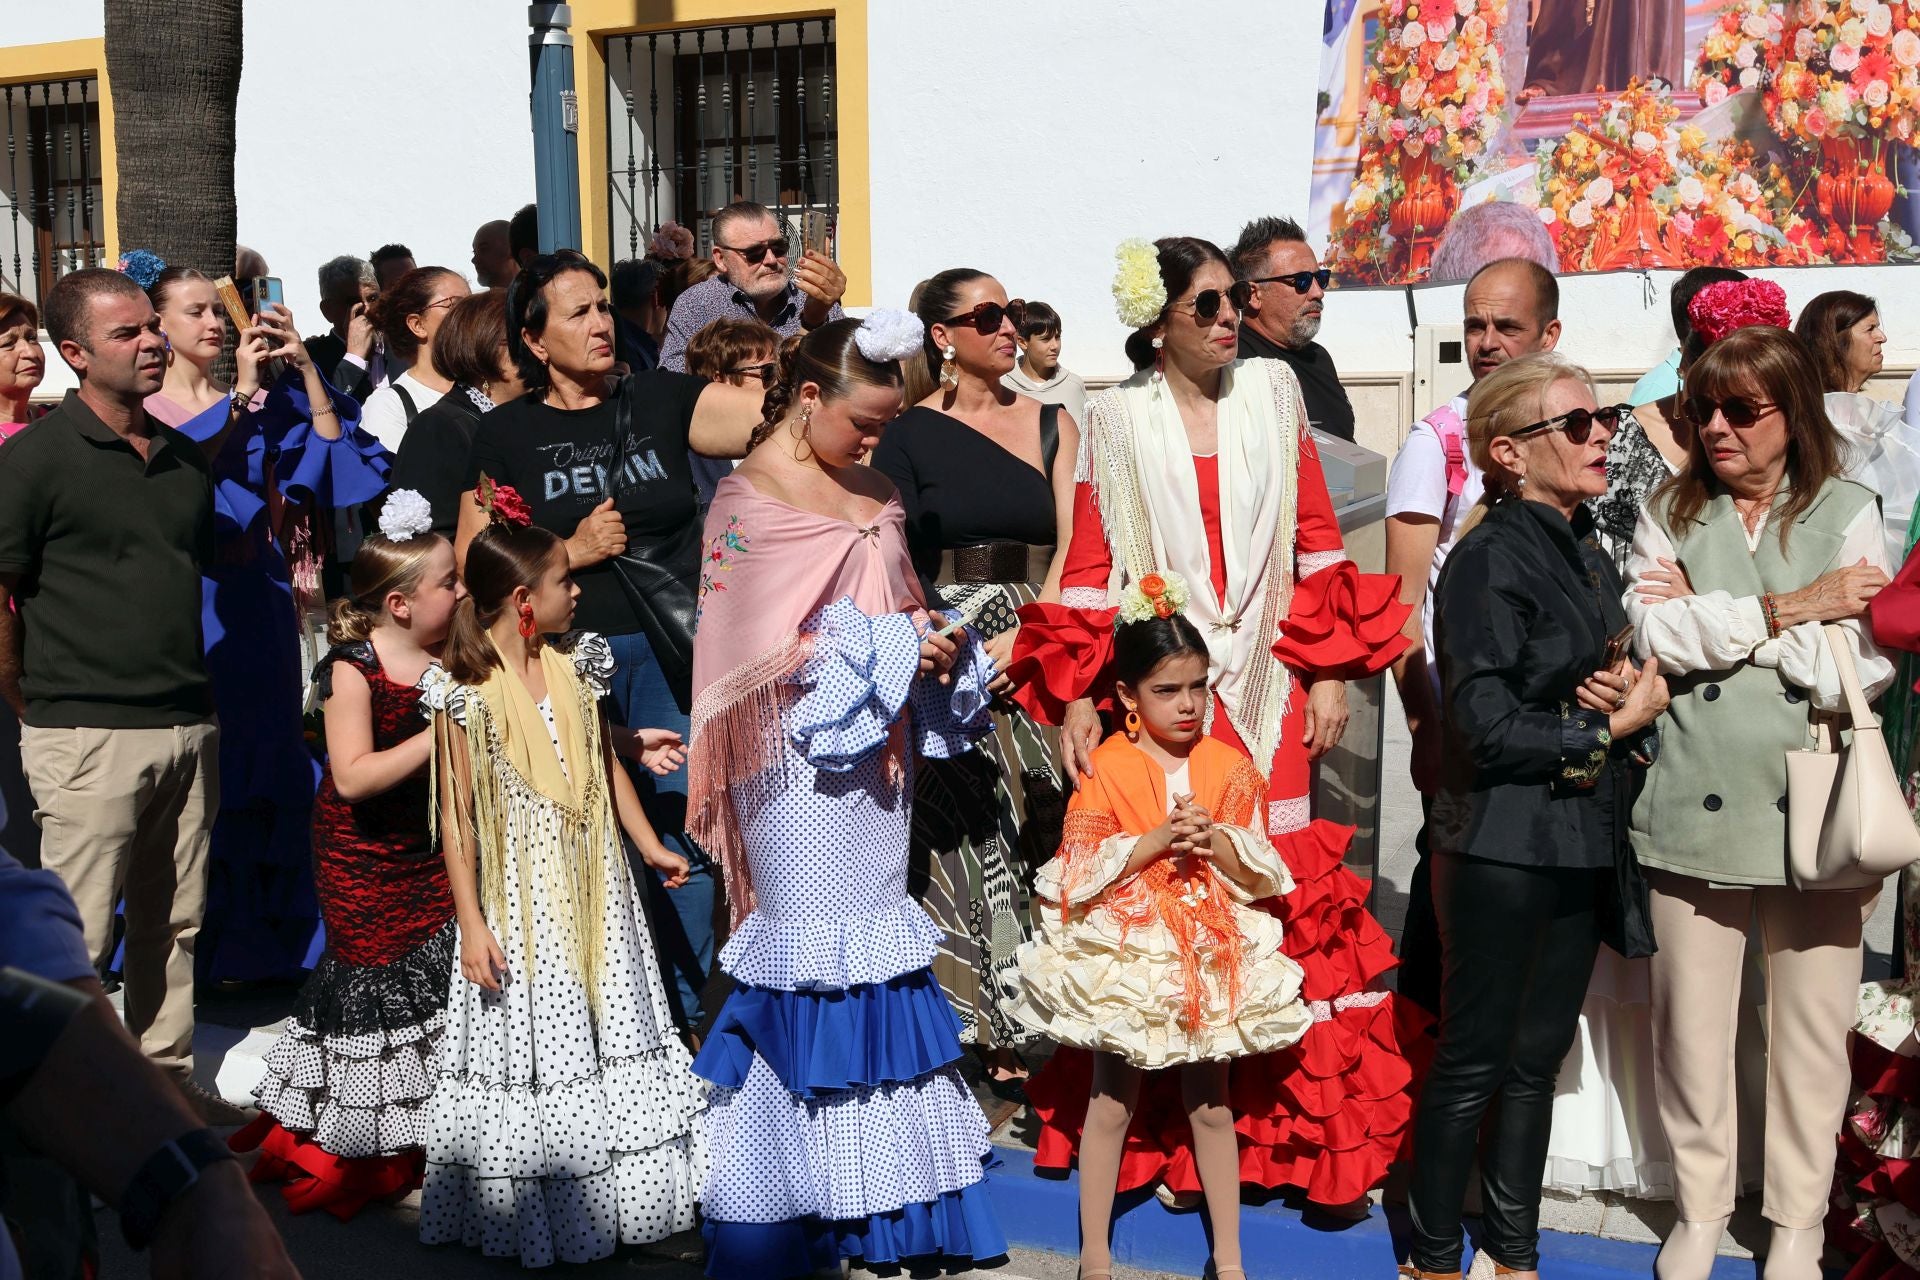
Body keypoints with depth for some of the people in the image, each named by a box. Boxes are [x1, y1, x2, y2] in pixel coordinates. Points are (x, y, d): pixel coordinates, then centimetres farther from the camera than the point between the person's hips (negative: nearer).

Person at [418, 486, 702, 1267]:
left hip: (592, 890, 6)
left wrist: (651, 846, 17)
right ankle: (534, 1213, 17)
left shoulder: (574, 665, 3)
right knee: (535, 1045, 2)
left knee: (610, 1023, 12)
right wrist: (471, 921, -14)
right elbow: (454, 815, -11)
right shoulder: (466, 691, -13)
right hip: (519, 899, -6)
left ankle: (617, 1194, 25)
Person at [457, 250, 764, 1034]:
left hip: (672, 658, 1)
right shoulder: (506, 435, 3)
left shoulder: (660, 401, 5)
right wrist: (569, 552, -7)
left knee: (684, 840, 3)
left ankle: (686, 1016, 19)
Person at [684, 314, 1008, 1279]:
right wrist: (893, 647, -17)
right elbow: (761, 639, -16)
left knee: (877, 929, 12)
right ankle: (807, 1184, 12)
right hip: (802, 748, -7)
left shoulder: (869, 486, 13)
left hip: (877, 739, 7)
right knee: (810, 942, -1)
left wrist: (938, 637, -1)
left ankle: (884, 1173, 23)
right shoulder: (752, 492, -10)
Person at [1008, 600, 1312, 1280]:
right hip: (1124, 952, -2)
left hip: (1210, 951, 2)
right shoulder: (1107, 767, -7)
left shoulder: (1229, 766, 0)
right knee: (1112, 1100, 8)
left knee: (1211, 1102, 10)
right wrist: (1155, 842, -21)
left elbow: (1263, 871, 0)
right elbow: (1079, 871, -12)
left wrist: (1219, 842, -19)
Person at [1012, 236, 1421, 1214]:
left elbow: (1317, 542, 10)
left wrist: (1330, 673, 5)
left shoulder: (1273, 393, 9)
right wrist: (1076, 699, -5)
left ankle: (1299, 1130, 9)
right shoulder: (1117, 418, 4)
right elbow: (1089, 569, 2)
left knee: (1282, 889, -2)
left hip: (1267, 688, 2)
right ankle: (1168, 1136, 9)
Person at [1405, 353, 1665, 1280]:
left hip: (1582, 845, 8)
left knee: (1538, 1058, 16)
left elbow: (1625, 680, 19)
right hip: (1501, 846, -8)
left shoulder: (1586, 553, 11)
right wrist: (1613, 727, -10)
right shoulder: (1491, 560, -15)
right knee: (1472, 1064, 4)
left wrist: (1627, 695, -5)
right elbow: (1486, 729, -20)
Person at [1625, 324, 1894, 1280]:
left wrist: (1708, 617, -9)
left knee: (1811, 1029, 6)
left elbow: (1860, 671, -7)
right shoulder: (1671, 514, 9)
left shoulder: (1846, 513, 4)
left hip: (1808, 807, -1)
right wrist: (1784, 610, -12)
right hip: (1691, 805, 1)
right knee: (1690, 1022, 7)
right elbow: (1653, 634, -7)